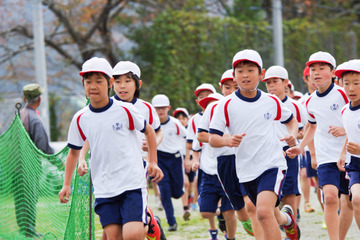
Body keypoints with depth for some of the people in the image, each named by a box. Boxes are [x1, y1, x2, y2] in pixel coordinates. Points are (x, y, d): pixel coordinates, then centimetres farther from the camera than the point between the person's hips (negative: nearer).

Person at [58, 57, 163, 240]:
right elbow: (74, 151, 19)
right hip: (103, 189, 3)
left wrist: (153, 163, 6)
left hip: (132, 184, -3)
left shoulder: (125, 111, -3)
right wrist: (66, 184, 14)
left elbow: (148, 131, 13)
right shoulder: (80, 119, 5)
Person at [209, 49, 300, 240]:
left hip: (272, 164, -2)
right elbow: (212, 139, -5)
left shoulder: (271, 101, 2)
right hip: (246, 170, 2)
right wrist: (227, 140, -27)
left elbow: (291, 120, 19)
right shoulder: (226, 105, -3)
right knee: (271, 217, 18)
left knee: (264, 212, -25)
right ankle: (287, 219, 53)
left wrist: (293, 134, -3)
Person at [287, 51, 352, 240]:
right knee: (330, 197, -19)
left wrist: (345, 129, -23)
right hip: (326, 158, 2)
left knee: (348, 201, 6)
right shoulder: (311, 102, 7)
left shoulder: (343, 94, -8)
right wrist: (301, 147, 16)